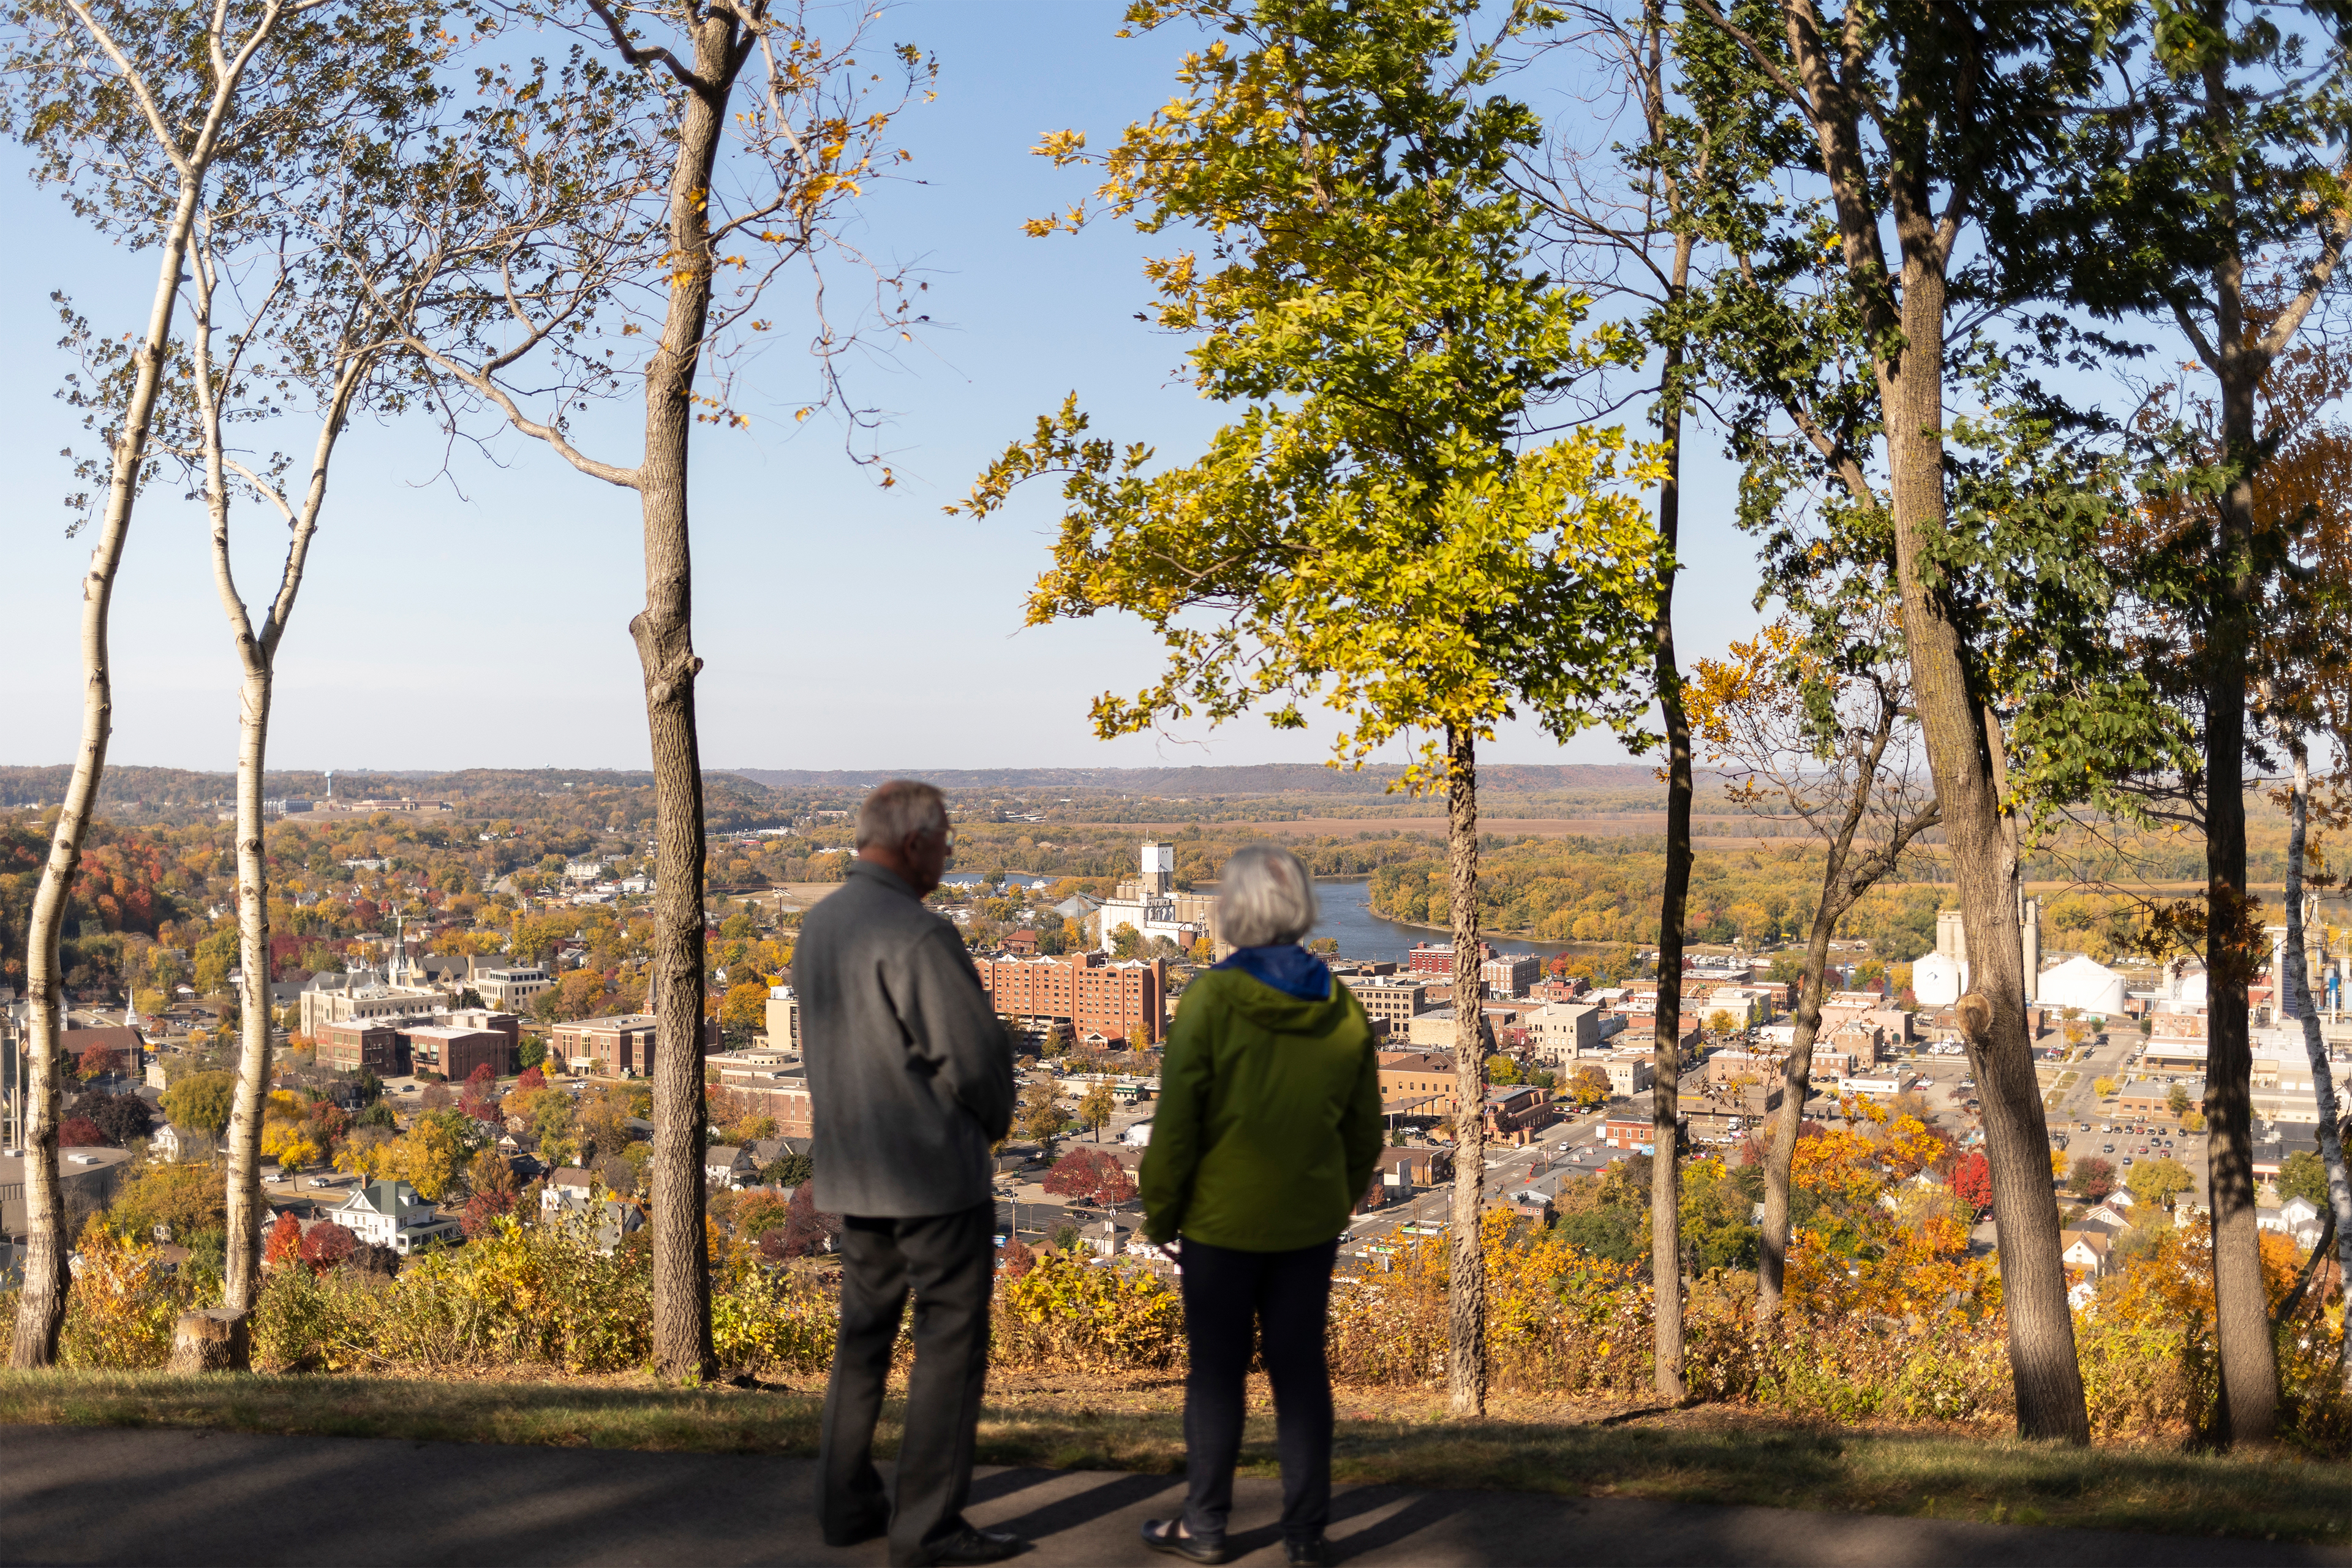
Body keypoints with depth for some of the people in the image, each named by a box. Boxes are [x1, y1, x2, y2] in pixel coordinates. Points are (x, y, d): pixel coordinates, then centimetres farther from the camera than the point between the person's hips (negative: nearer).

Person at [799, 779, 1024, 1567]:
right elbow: (976, 1052, -19)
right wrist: (994, 1119, 3)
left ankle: (847, 1503, 25)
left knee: (865, 1332, 18)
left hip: (850, 1168, 9)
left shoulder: (819, 925, 7)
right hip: (935, 1170, -8)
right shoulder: (916, 935, -21)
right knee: (951, 1341, 2)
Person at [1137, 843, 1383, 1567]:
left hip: (1223, 1220, -3)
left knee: (1216, 1372, 8)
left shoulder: (1211, 1000, -15)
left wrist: (1159, 1213, -1)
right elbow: (1364, 1130, 7)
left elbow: (1177, 1124, -13)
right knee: (1301, 1370, 11)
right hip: (1310, 1222, 4)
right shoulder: (1342, 1010, -1)